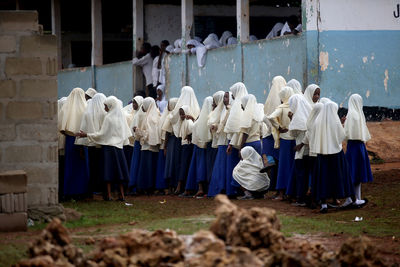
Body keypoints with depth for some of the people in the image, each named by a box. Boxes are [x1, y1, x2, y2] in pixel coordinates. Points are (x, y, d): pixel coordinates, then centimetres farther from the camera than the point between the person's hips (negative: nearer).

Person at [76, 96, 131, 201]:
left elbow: (102, 134, -13)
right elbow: (126, 133, 11)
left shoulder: (108, 117, -13)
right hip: (119, 145, 6)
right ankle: (122, 194, 6)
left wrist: (86, 135, -8)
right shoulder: (121, 116, 5)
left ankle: (109, 194, -2)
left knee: (109, 170, -2)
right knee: (119, 169, 8)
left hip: (108, 146, -6)